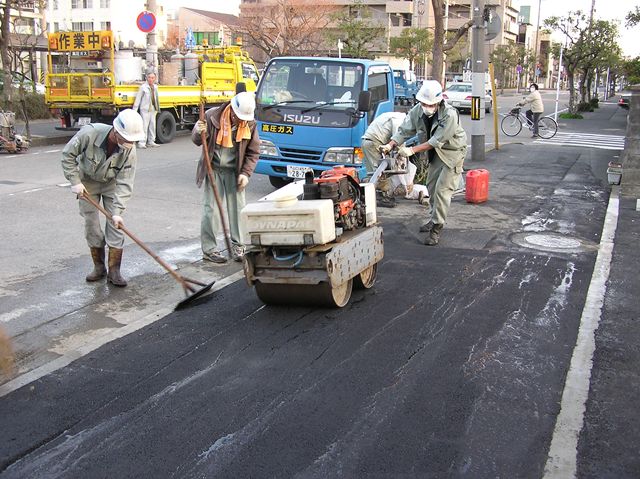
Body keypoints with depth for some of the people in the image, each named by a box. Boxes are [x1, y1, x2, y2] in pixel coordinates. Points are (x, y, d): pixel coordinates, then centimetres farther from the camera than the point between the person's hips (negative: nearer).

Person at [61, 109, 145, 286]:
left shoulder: (129, 150, -28)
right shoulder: (89, 133, -33)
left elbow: (124, 183, -27)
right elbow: (68, 154, -18)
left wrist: (117, 211, -34)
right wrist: (75, 182, -20)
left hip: (112, 184, 0)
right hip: (88, 182, 0)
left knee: (115, 225, -6)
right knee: (91, 225, 2)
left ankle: (114, 270, 1)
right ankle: (99, 267, 16)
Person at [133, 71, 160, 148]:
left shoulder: (155, 87, 11)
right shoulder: (143, 87, -6)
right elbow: (138, 98, -7)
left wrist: (157, 108, 15)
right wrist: (135, 109, -11)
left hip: (153, 109, 6)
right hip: (145, 109, -6)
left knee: (152, 125, 11)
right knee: (144, 126, -9)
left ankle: (151, 141, 21)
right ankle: (142, 143, -8)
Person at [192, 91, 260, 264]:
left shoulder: (250, 123, -6)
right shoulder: (212, 116, -13)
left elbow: (253, 152, 2)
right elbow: (197, 141, -4)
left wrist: (245, 173, -9)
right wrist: (199, 132, -28)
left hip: (234, 171, 3)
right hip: (213, 170, -2)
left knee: (237, 208, 6)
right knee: (211, 209, -3)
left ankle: (237, 245, 19)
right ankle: (209, 249, 4)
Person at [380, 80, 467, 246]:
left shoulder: (450, 115, -31)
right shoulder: (417, 111, -12)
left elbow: (436, 141, -31)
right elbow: (404, 131, -9)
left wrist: (412, 150, -34)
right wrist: (390, 145, -26)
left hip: (453, 153, -7)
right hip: (435, 153, 7)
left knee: (442, 190, -12)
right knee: (431, 187, 15)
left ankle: (436, 229, -7)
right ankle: (433, 219, 35)